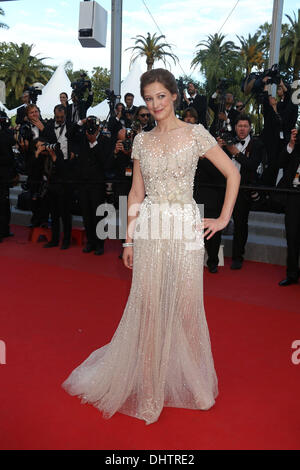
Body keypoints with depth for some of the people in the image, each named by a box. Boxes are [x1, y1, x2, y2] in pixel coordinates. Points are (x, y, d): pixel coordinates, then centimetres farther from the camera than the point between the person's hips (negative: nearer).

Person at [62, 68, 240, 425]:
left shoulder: (195, 134, 1)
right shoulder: (142, 141, 10)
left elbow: (232, 173, 3)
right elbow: (136, 191, 11)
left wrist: (224, 218, -2)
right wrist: (129, 238, 7)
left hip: (186, 228, -2)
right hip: (149, 228, 3)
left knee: (188, 308, 4)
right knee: (148, 309, 4)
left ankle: (196, 382, 29)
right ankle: (150, 389, 22)